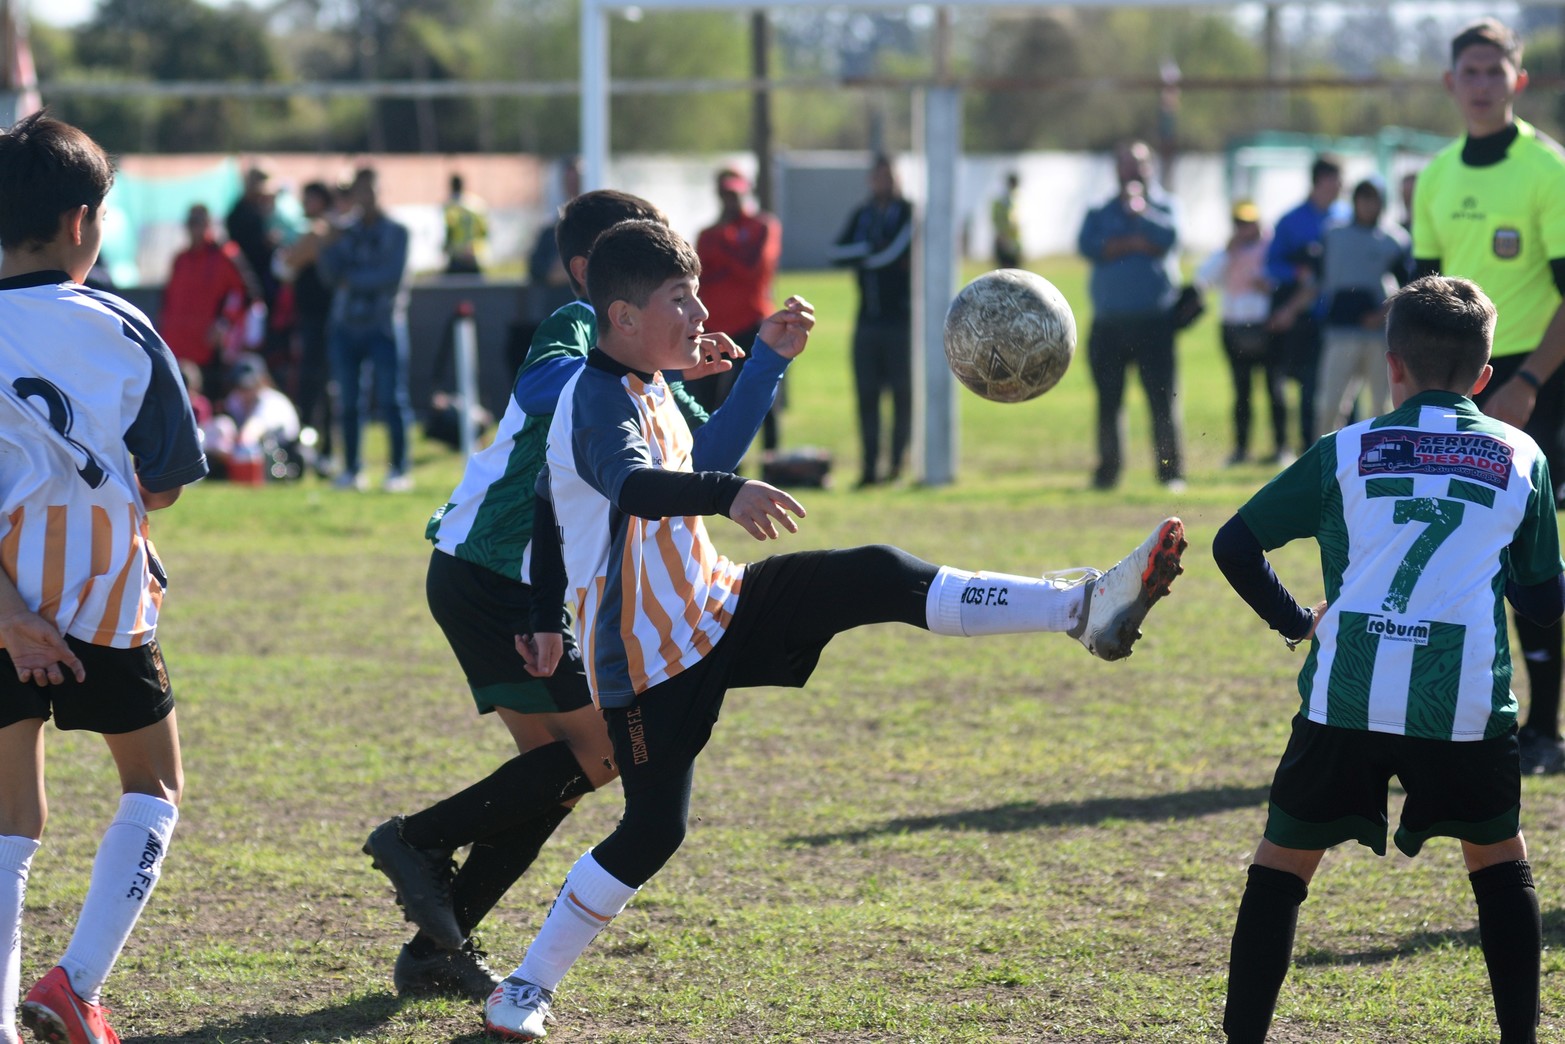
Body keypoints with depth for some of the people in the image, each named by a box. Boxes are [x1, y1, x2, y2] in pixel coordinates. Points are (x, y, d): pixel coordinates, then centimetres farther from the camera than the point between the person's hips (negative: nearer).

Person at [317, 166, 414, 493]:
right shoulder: (346, 232, 14)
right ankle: (351, 469, 10)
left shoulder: (395, 232, 3)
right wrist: (329, 246, -10)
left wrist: (353, 279, -4)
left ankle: (399, 469, -4)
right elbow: (331, 275, 4)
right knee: (348, 402, 4)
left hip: (384, 324, -4)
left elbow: (393, 275, -9)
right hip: (346, 325, 4)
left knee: (391, 399, -7)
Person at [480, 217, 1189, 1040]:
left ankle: (1086, 608, -19)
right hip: (647, 658, -8)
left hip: (715, 609, 8)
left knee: (879, 579, -10)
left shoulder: (649, 386, 10)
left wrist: (547, 616, 31)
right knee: (653, 831, -6)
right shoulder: (597, 401, -20)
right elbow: (630, 483, -43)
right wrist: (726, 495, -61)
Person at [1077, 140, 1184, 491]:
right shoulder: (1101, 212, 14)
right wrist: (1136, 244, -9)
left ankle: (1171, 471, -2)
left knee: (1163, 398, -6)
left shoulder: (1162, 205, 11)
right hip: (1108, 322, 2)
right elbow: (1087, 245, -5)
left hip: (1153, 320, -2)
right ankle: (1107, 471, 11)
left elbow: (1168, 236, -10)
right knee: (1108, 399, 4)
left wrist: (1138, 210, -17)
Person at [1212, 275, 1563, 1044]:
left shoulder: (1346, 452, 10)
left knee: (1283, 862, 11)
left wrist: (1294, 619, 21)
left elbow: (1235, 545, 8)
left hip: (1347, 698, -1)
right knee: (1498, 858, 21)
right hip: (1468, 704, 1)